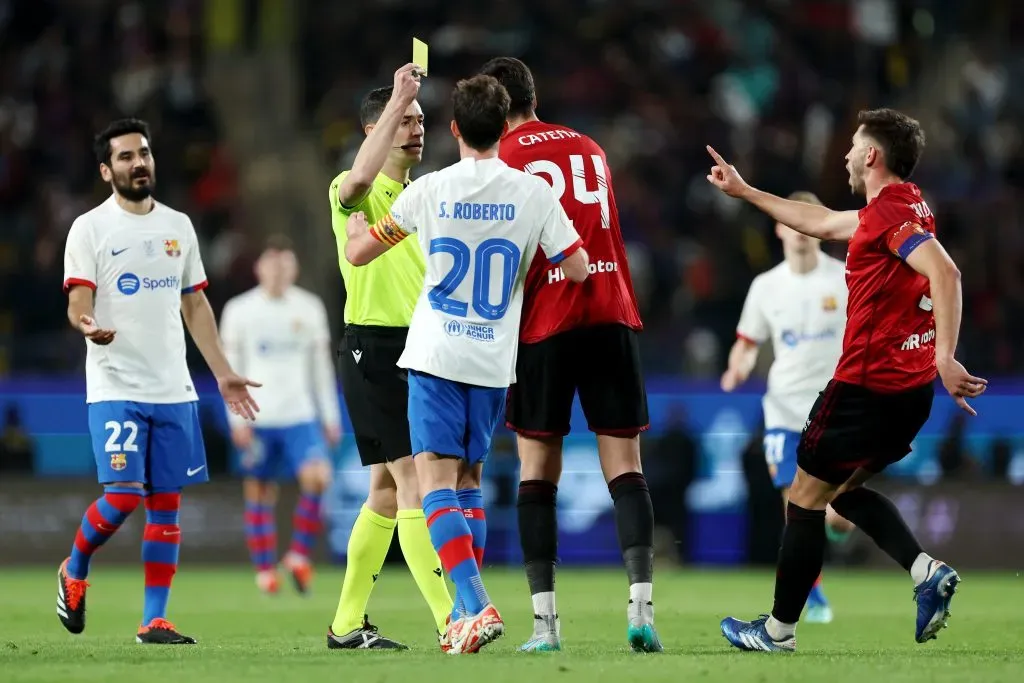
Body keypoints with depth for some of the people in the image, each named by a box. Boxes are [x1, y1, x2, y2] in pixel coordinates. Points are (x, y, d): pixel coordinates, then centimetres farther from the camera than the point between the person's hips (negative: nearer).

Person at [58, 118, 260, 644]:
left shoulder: (178, 225, 13)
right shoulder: (90, 229, -2)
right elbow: (78, 302, -10)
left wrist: (222, 373, 14)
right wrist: (87, 324, -34)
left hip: (173, 390, 5)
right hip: (115, 388, -5)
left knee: (166, 504, 2)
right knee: (123, 495, -14)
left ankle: (154, 620, 6)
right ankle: (73, 572, 14)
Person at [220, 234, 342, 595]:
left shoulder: (309, 307, 8)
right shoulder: (239, 310, 1)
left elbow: (321, 365, 14)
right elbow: (229, 367, 1)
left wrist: (330, 416, 11)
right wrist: (237, 418, -6)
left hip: (300, 416, 1)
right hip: (257, 420, -1)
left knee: (318, 477, -18)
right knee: (259, 494, 1)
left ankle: (299, 554, -4)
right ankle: (265, 570, 11)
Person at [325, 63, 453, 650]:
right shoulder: (356, 194, -7)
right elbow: (359, 179, -33)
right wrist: (396, 102, -31)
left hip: (420, 351, 8)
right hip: (373, 347, -8)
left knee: (388, 489, 10)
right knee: (414, 478, -15)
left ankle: (348, 623, 18)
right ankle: (450, 620, -21)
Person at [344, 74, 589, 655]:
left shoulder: (429, 191, -5)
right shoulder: (534, 193, -4)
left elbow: (358, 252, 5)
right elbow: (578, 269, -1)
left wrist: (355, 208, 27)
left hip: (436, 356, -2)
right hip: (494, 361, 2)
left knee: (436, 484, -5)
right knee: (467, 484, 17)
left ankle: (478, 607, -23)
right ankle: (466, 615, 15)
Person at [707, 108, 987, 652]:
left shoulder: (889, 210, -15)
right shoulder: (900, 207, 15)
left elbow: (943, 271, -31)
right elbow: (821, 222, 31)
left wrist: (945, 356, -39)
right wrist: (744, 191, 39)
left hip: (867, 384, -9)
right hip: (910, 388, 9)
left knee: (805, 496, 3)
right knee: (843, 490, 22)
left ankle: (779, 628, 10)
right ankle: (926, 572, 2)